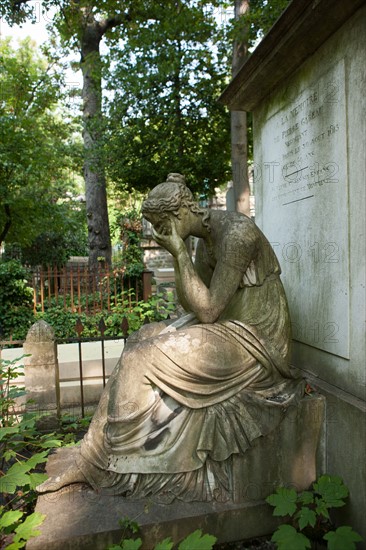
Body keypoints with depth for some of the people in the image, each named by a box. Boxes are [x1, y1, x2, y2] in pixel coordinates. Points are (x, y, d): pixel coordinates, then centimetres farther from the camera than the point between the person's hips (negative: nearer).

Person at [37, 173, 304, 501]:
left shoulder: (236, 233, -20)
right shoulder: (205, 238, 9)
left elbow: (207, 310, -21)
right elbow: (190, 304, 10)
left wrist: (179, 252, -19)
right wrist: (178, 253, -2)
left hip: (253, 342, -9)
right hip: (225, 327, 9)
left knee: (144, 358, -16)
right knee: (142, 342, -5)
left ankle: (96, 466, 6)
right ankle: (90, 464, 2)